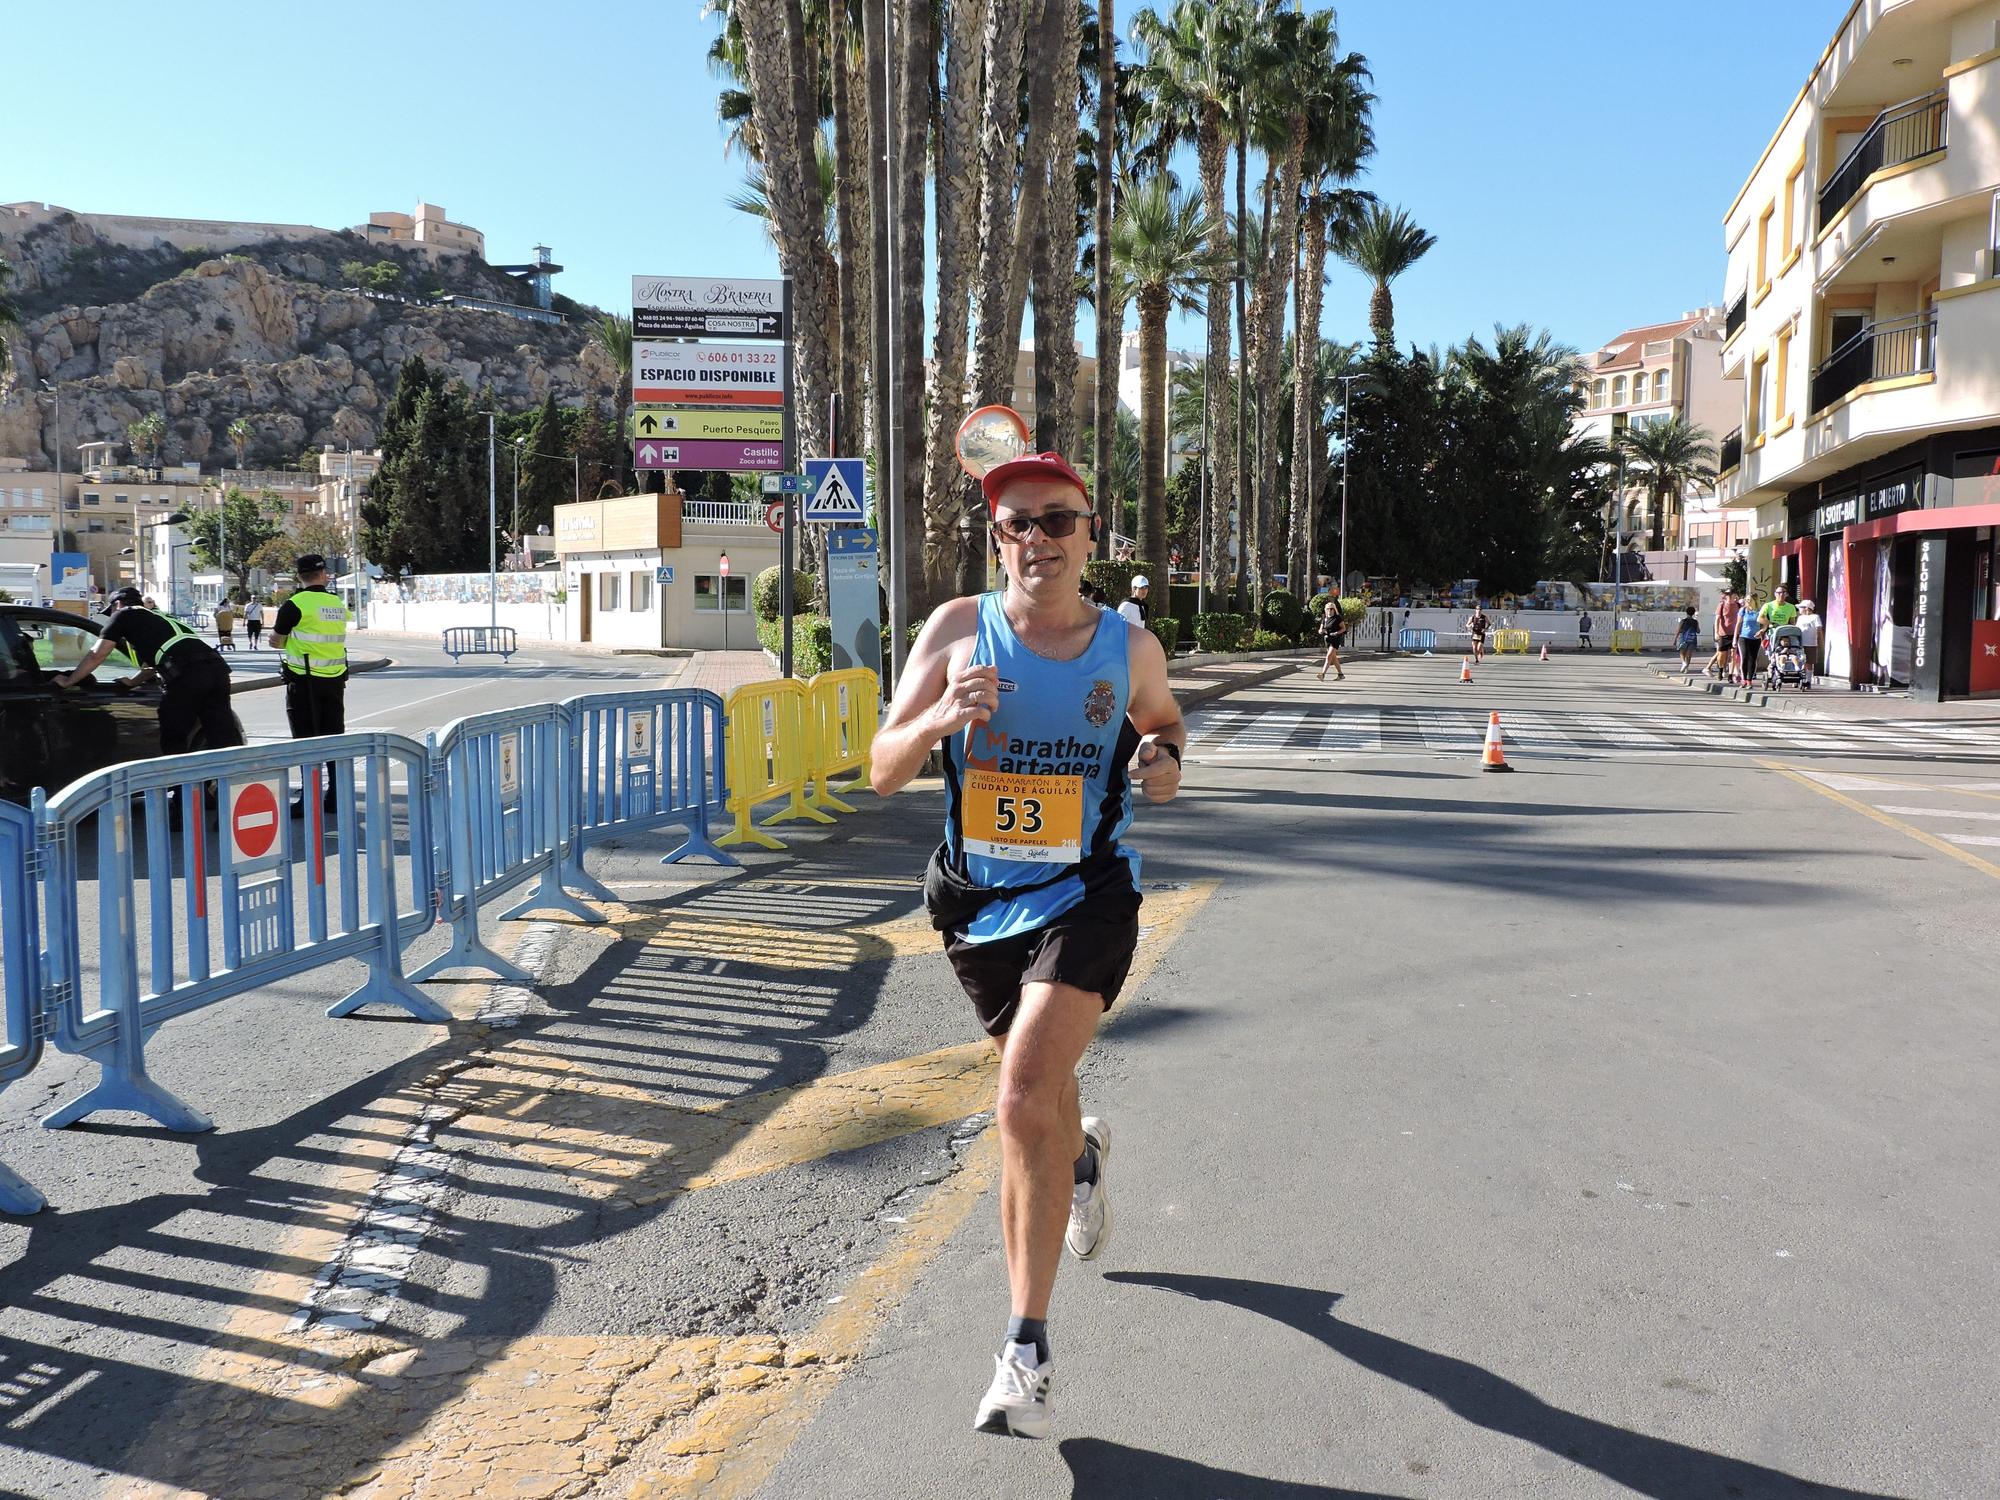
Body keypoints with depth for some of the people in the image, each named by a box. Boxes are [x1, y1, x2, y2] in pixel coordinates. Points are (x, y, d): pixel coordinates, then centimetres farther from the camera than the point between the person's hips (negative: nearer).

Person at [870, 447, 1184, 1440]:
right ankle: (1082, 1153, 61)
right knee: (1036, 1090, 22)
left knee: (1024, 1102, -19)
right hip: (978, 901, 3)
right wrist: (938, 721, -29)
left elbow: (1162, 718, 19)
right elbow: (882, 771, -8)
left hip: (1085, 897, -2)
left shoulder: (1130, 647, -3)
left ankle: (1027, 1350, -7)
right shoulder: (957, 630, -6)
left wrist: (1163, 759, -5)